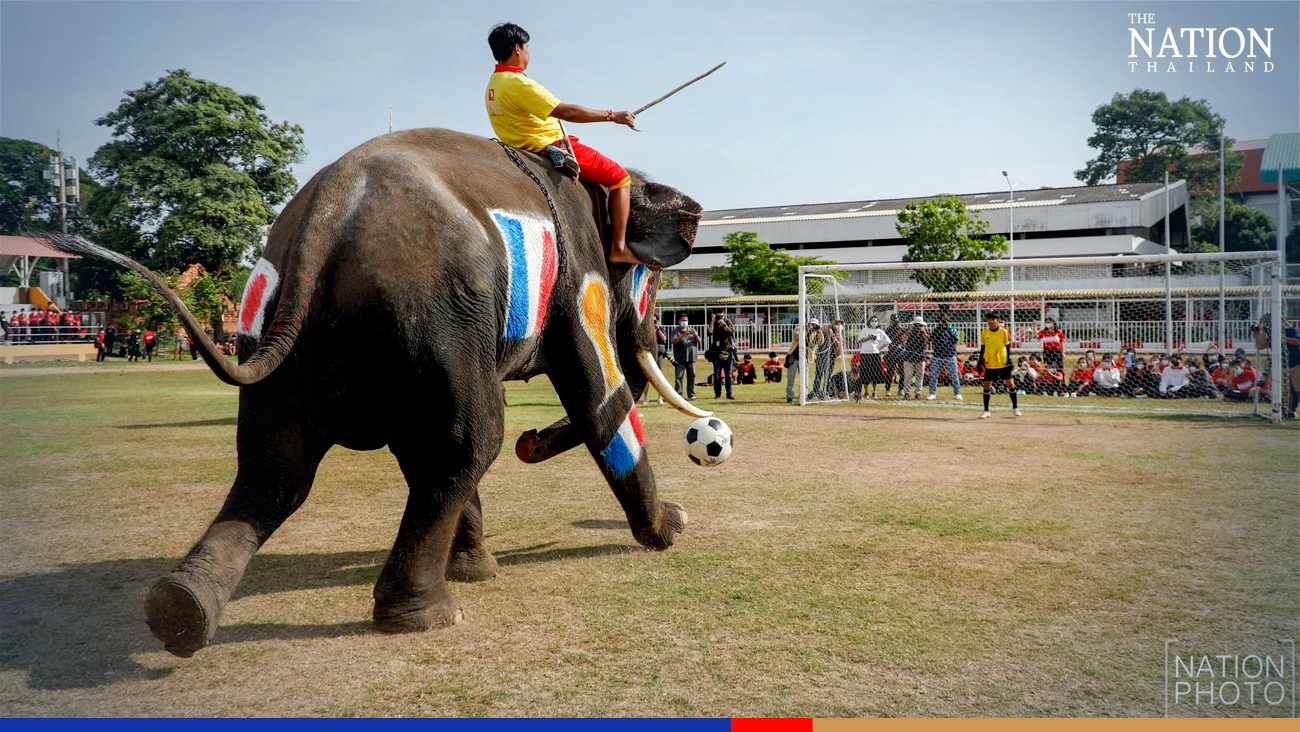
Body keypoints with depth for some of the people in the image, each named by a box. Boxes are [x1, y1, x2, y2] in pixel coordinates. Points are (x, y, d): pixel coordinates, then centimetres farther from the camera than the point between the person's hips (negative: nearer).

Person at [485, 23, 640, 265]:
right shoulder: (519, 84, -22)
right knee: (620, 177, -5)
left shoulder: (493, 84, 8)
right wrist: (612, 115, -21)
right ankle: (618, 247, -8)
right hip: (552, 149, -11)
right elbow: (566, 111, -27)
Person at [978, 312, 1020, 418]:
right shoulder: (984, 333, 3)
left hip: (1003, 363, -2)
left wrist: (1009, 358, -9)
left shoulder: (1004, 332, -3)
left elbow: (1008, 346, 0)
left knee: (1010, 383, 2)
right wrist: (981, 360, 4)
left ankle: (1015, 407, 18)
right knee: (987, 385, 1)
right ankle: (986, 411, 9)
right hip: (990, 364, 2)